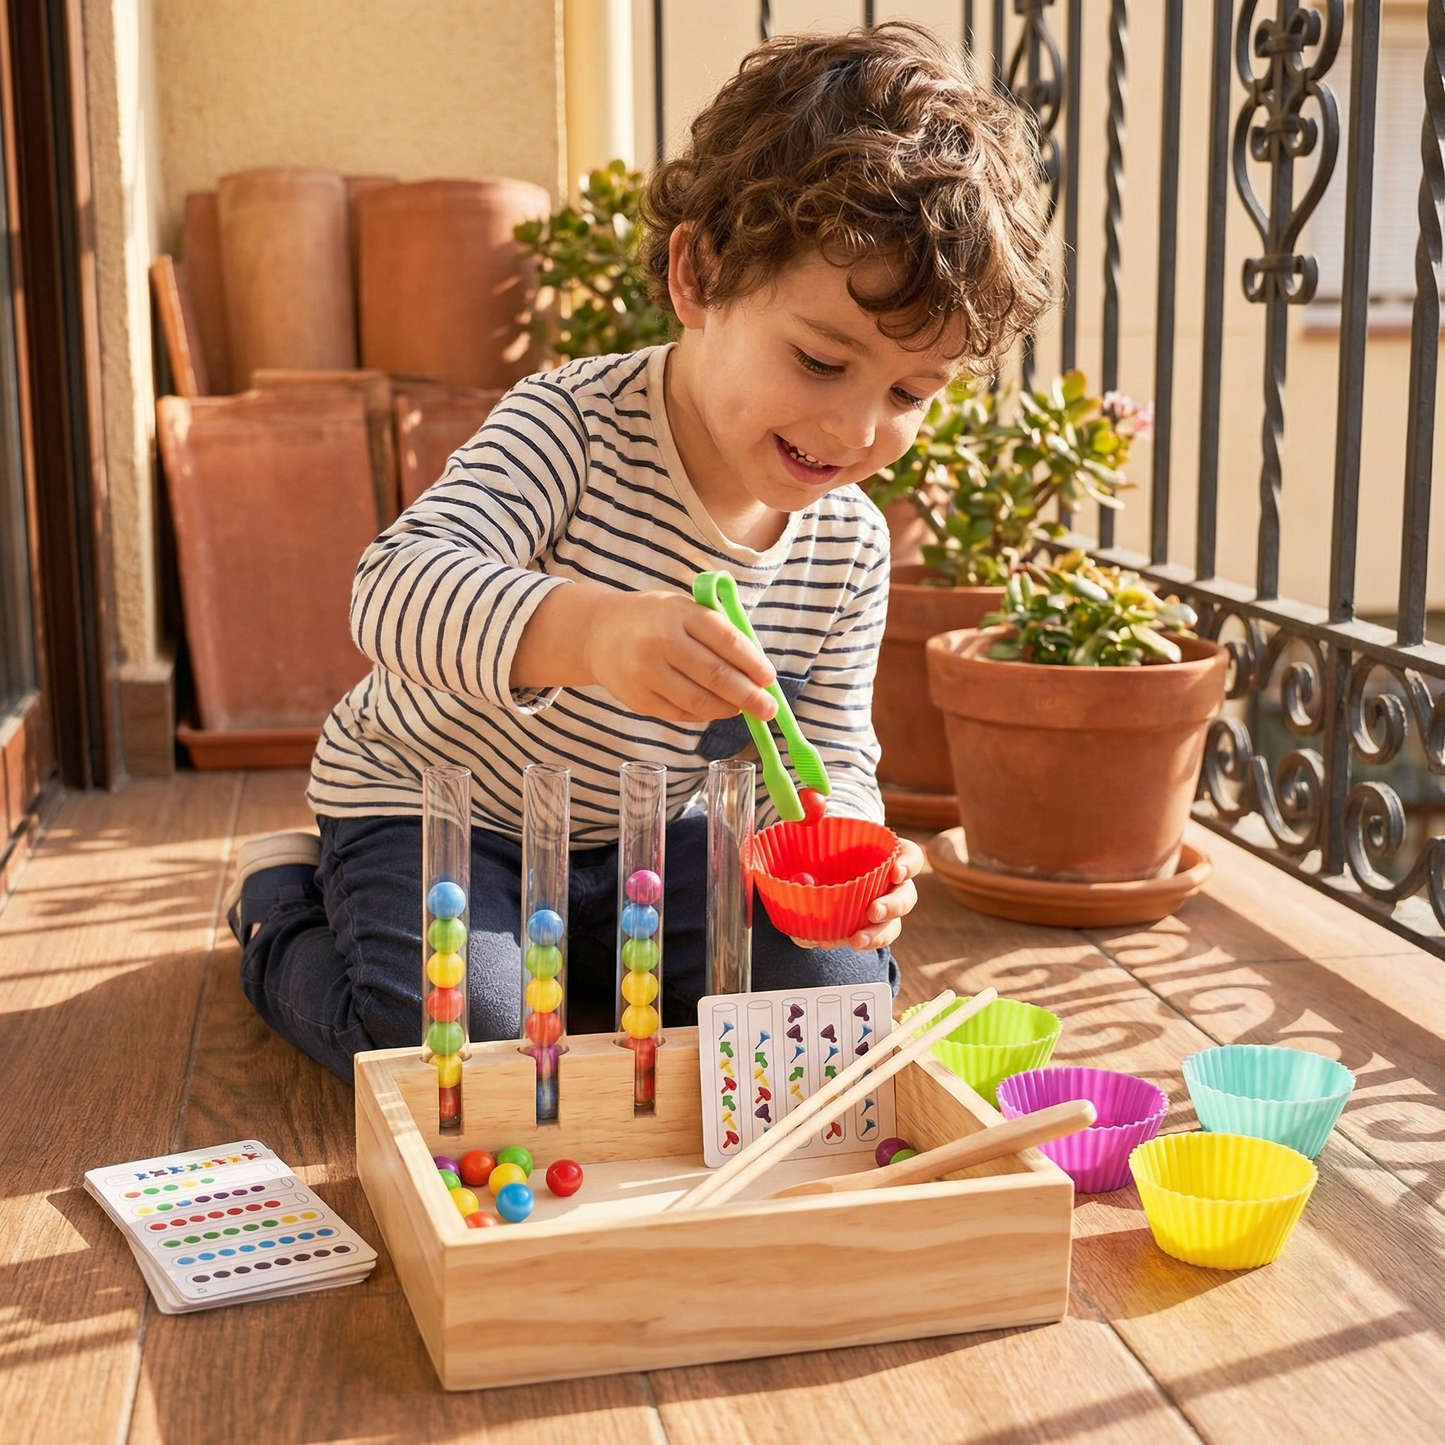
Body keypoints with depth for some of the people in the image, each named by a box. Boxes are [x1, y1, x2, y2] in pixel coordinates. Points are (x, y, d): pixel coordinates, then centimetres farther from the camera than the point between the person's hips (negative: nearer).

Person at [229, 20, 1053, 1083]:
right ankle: (284, 907, 7)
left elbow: (828, 756, -4)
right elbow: (398, 586, -40)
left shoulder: (851, 547, -9)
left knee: (840, 985, -9)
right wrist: (585, 628, -61)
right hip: (436, 805, -5)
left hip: (643, 833, 5)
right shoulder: (574, 426, -26)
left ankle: (583, 954, 16)